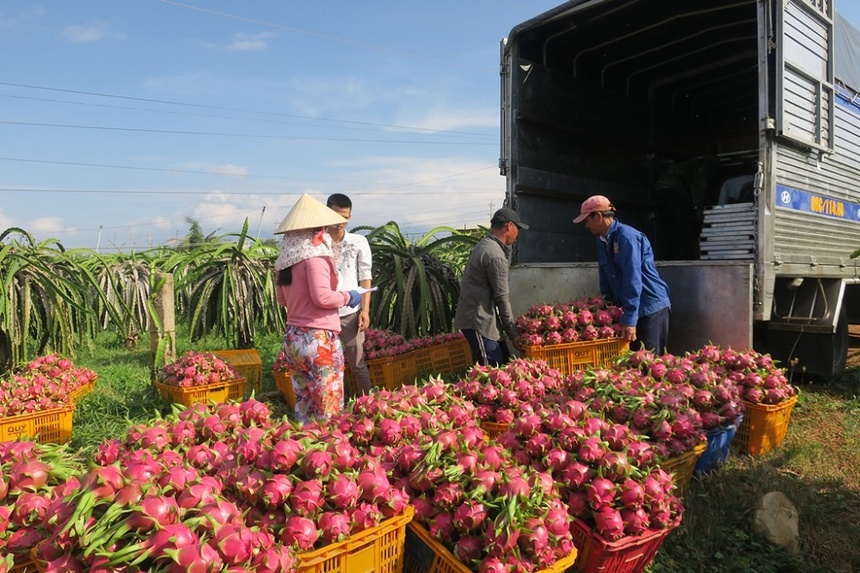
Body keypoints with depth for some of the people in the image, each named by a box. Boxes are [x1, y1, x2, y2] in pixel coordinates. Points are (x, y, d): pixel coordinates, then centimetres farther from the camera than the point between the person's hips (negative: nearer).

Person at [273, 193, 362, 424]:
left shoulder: (286, 258, 10)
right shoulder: (315, 255, -13)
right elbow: (322, 297, -21)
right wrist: (347, 297, -5)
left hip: (292, 338, 8)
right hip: (318, 340, -8)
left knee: (303, 405, 16)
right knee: (330, 411, 2)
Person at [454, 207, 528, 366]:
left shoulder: (484, 245, 13)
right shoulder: (495, 255, -18)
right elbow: (502, 297, -16)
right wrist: (513, 332, -10)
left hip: (479, 317, 11)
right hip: (477, 319, -11)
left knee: (504, 361, 14)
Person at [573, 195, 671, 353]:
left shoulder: (627, 236, -18)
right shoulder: (602, 241, 8)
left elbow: (633, 279, -25)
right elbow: (606, 280, 13)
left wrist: (629, 319, -27)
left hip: (651, 308, -8)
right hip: (630, 309, 8)